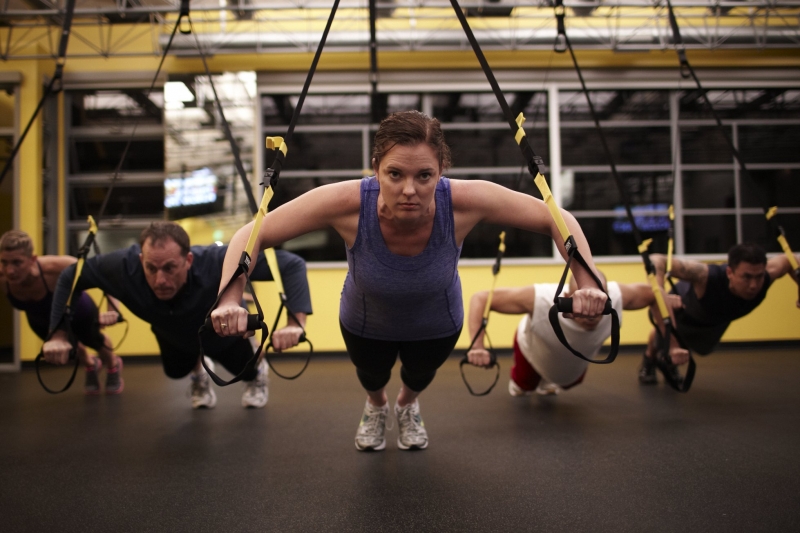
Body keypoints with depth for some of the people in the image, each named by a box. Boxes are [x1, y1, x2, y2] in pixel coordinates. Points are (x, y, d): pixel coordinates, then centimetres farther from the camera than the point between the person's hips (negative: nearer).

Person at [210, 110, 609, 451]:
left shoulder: (464, 201, -40)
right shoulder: (347, 204, -42)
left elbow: (558, 221, -28)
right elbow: (251, 236, -33)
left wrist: (586, 283, -42)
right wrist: (229, 300, -48)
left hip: (437, 324, 1)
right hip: (365, 323, 0)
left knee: (421, 375, 33)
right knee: (371, 376, 32)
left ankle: (408, 407, 70)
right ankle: (376, 407, 70)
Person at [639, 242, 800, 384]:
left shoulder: (767, 275, -40)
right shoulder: (706, 276, -52)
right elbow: (657, 260, -55)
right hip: (683, 306, -4)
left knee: (702, 349, 32)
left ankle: (668, 364, 65)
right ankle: (648, 362, 60)